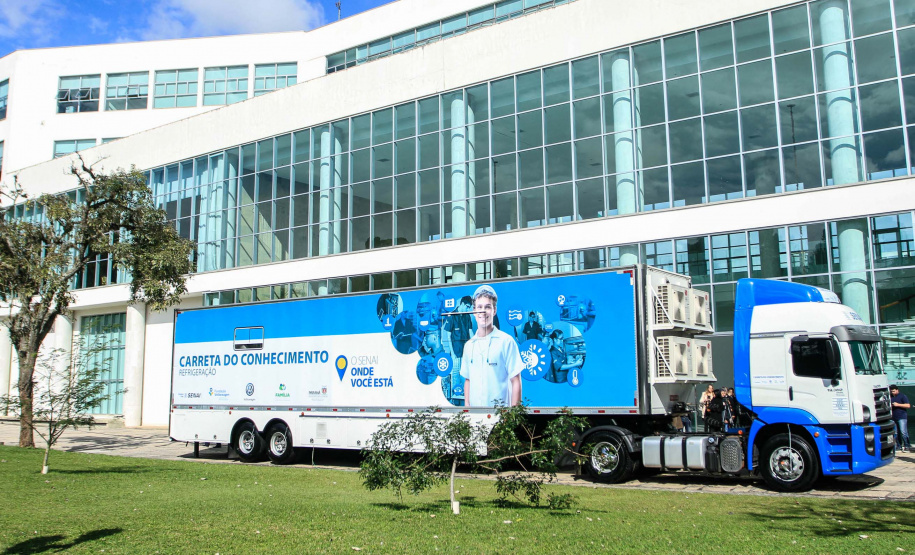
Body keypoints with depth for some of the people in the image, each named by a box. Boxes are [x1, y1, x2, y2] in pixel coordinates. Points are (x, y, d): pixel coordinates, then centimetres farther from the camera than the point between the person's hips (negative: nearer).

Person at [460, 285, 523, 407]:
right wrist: (467, 406, 6)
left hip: (500, 410, -4)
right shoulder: (469, 345, 10)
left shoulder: (506, 341, -4)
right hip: (474, 408, 4)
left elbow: (516, 382, -5)